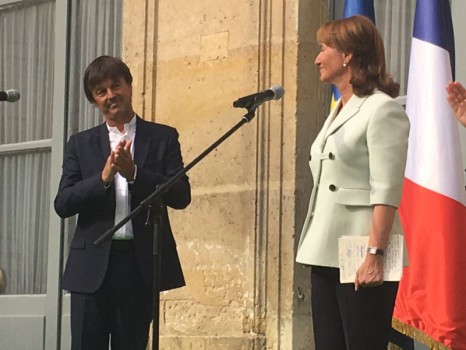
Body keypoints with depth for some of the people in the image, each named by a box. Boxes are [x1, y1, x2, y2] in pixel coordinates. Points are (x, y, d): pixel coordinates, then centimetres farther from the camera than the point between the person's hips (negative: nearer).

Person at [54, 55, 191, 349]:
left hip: (141, 263, -1)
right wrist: (103, 177, -14)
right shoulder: (81, 144, 11)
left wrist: (134, 173, -15)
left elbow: (181, 196, -2)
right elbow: (62, 204, 1)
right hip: (92, 263, 1)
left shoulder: (163, 138, 8)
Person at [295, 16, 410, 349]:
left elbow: (386, 192, -16)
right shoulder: (339, 112, 18)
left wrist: (375, 255, -23)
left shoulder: (382, 110, -8)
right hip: (328, 255, 9)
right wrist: (317, 250, 17)